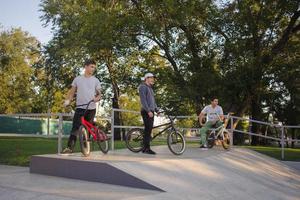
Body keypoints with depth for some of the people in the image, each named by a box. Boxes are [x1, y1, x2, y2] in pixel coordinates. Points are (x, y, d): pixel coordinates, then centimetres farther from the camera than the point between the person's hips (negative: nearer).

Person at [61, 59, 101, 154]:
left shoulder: (95, 80, 9)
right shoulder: (77, 79, 9)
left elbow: (99, 94, 7)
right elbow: (72, 92, 11)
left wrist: (96, 98, -16)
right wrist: (67, 100, -7)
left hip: (91, 108, 1)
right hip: (80, 107, -1)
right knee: (75, 127, -12)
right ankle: (70, 147, -15)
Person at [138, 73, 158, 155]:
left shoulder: (150, 88, 23)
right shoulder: (143, 87, -6)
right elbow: (143, 100, -16)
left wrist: (157, 110, 15)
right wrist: (148, 111, -23)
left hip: (151, 111, 9)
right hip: (146, 112, -9)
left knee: (149, 130, 7)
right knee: (148, 129, -12)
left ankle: (145, 148, 11)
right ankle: (147, 148, -10)